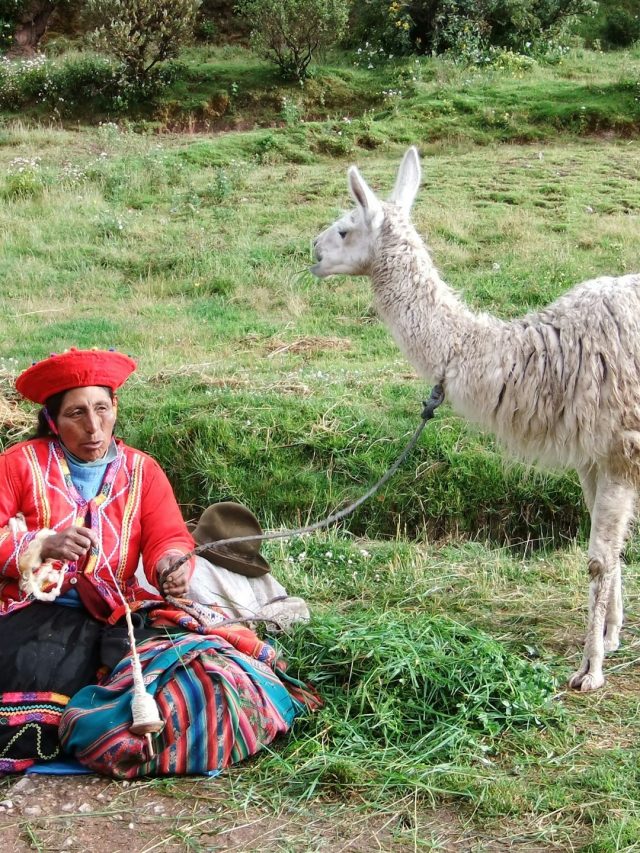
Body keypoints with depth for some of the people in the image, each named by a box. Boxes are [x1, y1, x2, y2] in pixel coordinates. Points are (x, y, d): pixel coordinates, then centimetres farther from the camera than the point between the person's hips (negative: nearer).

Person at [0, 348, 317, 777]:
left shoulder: (142, 470, 12)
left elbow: (169, 539, 1)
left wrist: (173, 567, -24)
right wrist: (41, 546, -23)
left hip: (115, 617, 2)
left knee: (190, 653, -26)